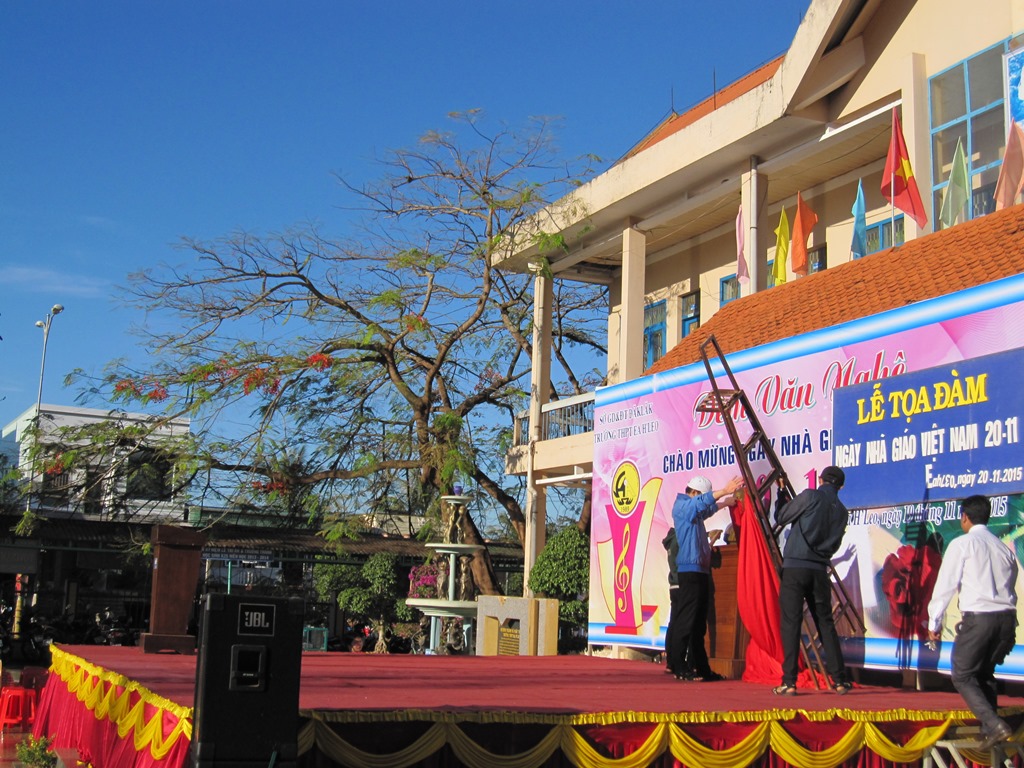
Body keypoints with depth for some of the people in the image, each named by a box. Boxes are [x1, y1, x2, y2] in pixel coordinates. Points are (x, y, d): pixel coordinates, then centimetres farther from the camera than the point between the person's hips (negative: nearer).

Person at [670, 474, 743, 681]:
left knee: (699, 623, 10)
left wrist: (726, 501, 38)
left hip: (701, 570, 10)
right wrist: (724, 491, -35)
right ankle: (680, 668, -11)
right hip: (690, 570, -10)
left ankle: (700, 667, 13)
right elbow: (702, 502, -24)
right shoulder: (682, 506, -5)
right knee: (685, 621, -11)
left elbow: (709, 508, 44)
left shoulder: (695, 511, 22)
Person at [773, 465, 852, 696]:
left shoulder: (811, 497, -4)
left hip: (795, 566, -4)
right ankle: (840, 679, 14)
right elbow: (834, 545, 17)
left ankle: (789, 682, -8)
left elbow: (781, 518, 3)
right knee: (825, 624, 13)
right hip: (819, 570, 5)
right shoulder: (842, 511, 12)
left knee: (790, 624, -4)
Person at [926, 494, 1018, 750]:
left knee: (963, 676, 4)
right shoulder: (1004, 549, 16)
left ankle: (995, 725, -12)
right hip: (1007, 617, 6)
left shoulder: (962, 544, -1)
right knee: (985, 674, 21)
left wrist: (934, 622, 3)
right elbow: (1010, 587, 16)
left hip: (978, 617, -6)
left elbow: (945, 585, -3)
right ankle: (989, 730, 18)